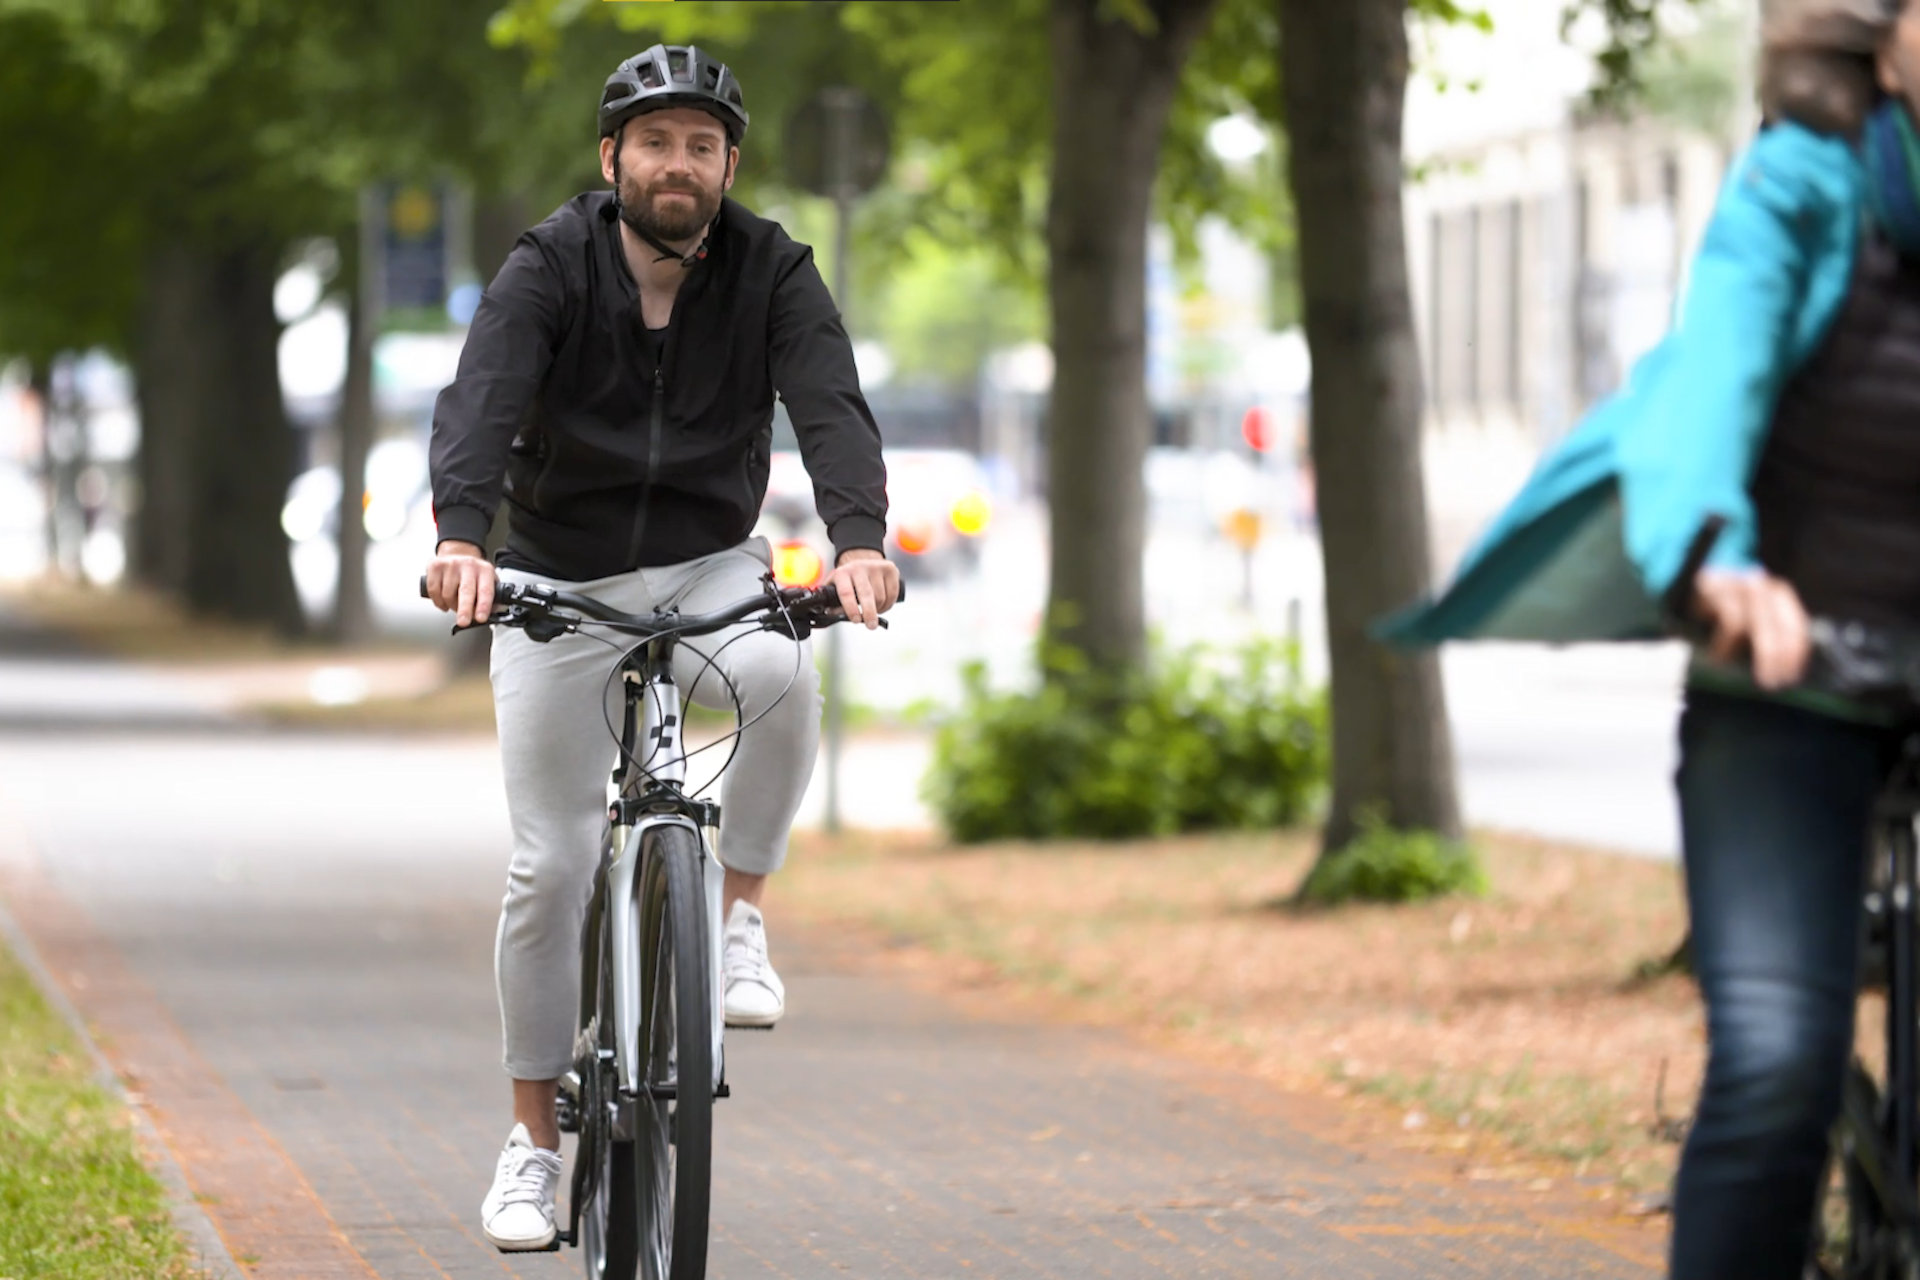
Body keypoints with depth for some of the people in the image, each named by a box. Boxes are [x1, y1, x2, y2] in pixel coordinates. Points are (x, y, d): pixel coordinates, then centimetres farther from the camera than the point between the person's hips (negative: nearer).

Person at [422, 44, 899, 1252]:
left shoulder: (771, 272, -9)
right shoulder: (549, 269, -14)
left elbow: (831, 406, -24)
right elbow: (480, 402, -29)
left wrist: (860, 538, -44)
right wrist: (461, 539, -49)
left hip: (706, 571, 1)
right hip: (561, 584, -1)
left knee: (783, 674, -34)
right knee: (551, 866, -3)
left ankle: (740, 917, -13)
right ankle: (535, 1138, 12)